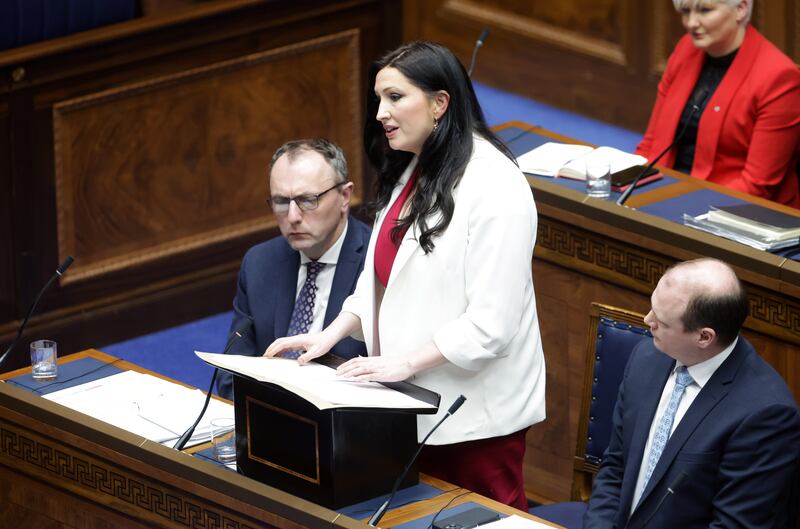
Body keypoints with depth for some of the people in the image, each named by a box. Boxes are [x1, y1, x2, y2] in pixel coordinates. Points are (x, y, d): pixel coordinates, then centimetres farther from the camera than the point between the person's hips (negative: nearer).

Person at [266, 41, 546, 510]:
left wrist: (405, 362, -22)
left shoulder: (494, 186, -19)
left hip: (475, 413, -8)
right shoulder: (410, 171, 9)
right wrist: (333, 333, 0)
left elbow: (491, 323, -21)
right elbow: (381, 275, 14)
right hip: (416, 402, 8)